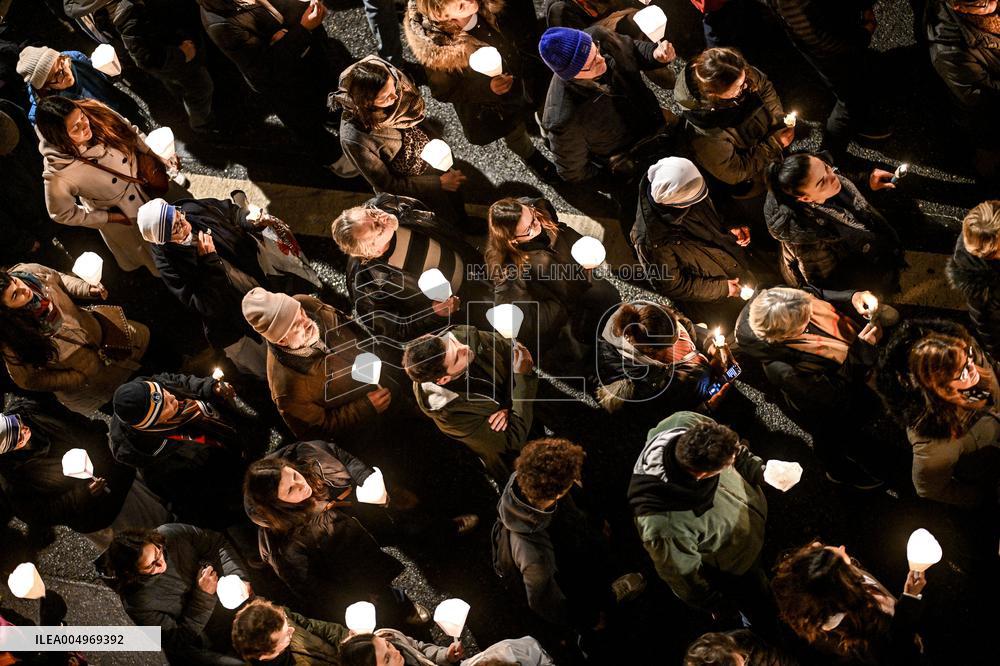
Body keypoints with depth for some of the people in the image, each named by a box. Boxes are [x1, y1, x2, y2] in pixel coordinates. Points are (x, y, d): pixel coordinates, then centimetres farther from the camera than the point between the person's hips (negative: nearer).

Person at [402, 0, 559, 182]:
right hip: (491, 109, -2)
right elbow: (444, 92, -22)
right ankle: (531, 157, 61)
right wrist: (486, 89, -36)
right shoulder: (436, 46, -38)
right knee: (516, 136, 28)